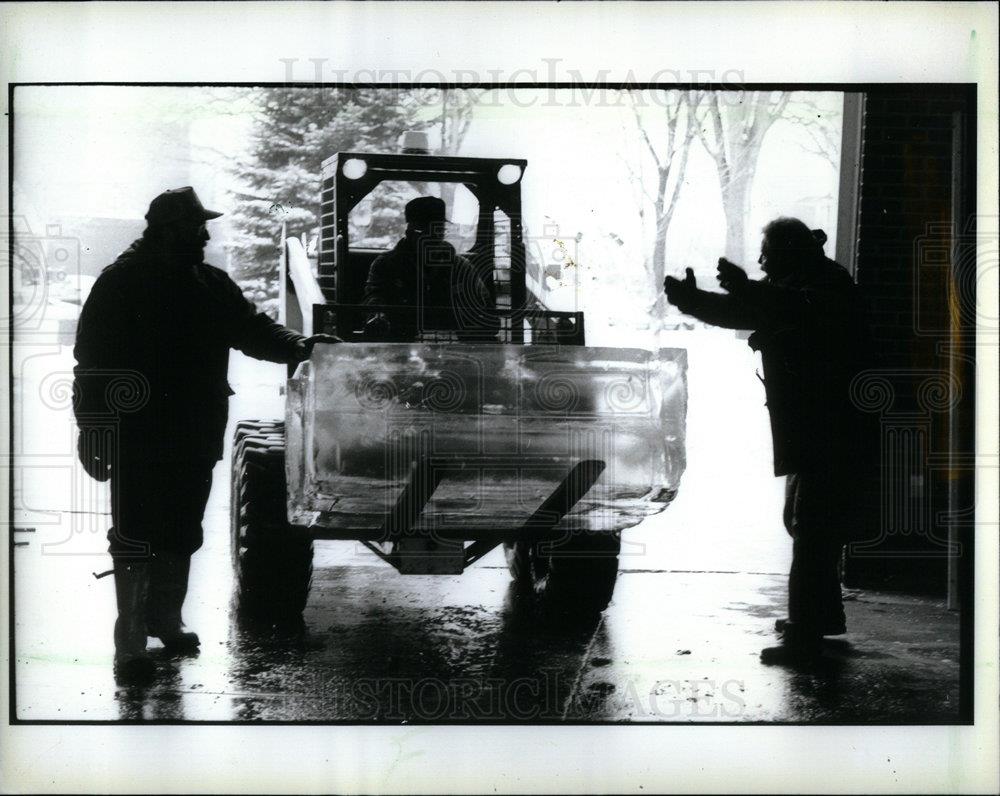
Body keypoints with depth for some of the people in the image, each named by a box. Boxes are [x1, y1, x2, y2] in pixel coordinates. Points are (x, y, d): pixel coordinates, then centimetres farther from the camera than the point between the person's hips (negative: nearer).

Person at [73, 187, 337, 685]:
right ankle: (130, 645, 5)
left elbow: (251, 328, 6)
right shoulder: (120, 284, -9)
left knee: (181, 536, 16)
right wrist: (91, 431, -12)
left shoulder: (211, 284, 7)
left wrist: (297, 346, -12)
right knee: (135, 541, -2)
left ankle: (165, 620, 33)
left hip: (196, 437, 6)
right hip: (138, 438, -6)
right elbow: (91, 362, -9)